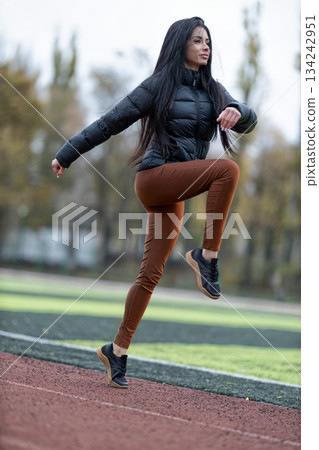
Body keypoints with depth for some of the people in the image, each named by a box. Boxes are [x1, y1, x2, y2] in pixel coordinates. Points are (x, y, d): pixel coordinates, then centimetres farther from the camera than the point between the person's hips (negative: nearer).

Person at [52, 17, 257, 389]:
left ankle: (117, 350, 11)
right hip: (156, 174, -5)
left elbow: (248, 122, 3)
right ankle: (206, 256, -21)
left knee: (151, 274, 3)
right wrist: (67, 154, 5)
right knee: (228, 170, -26)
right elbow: (110, 122, 2)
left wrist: (237, 112, -22)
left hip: (175, 194, 5)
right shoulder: (159, 85, 0)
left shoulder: (213, 91, 16)